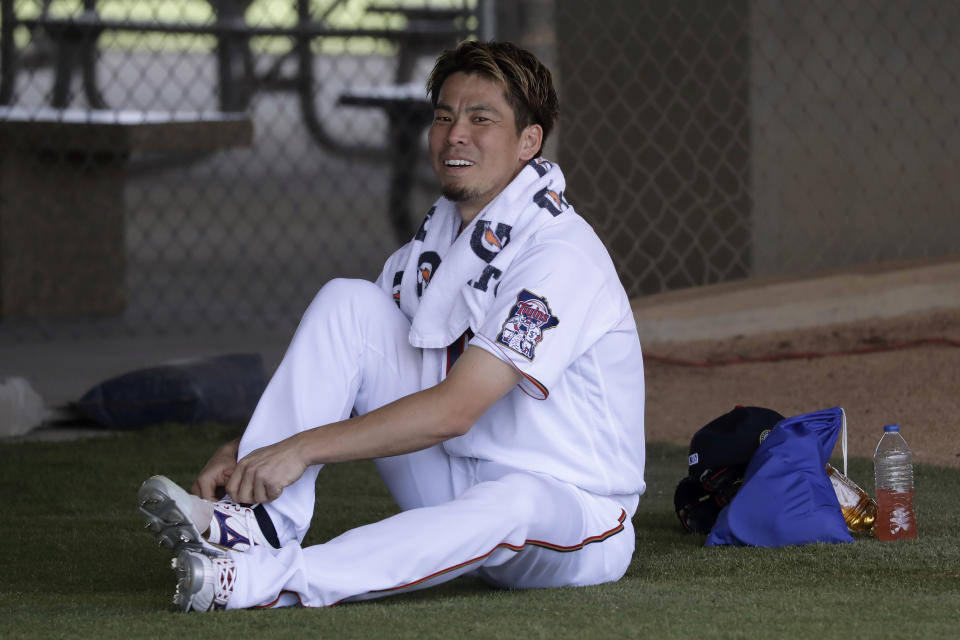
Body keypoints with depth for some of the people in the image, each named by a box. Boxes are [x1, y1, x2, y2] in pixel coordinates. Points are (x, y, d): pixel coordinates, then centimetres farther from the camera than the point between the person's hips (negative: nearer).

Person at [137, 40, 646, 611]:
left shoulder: (561, 254, -20)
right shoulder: (439, 232, 7)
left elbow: (454, 409, -28)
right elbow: (351, 353, 7)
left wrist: (304, 447, -30)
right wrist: (245, 451, -9)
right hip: (456, 486, 7)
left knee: (513, 504, -45)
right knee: (347, 301, -5)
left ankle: (269, 580, -49)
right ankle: (258, 526, -20)